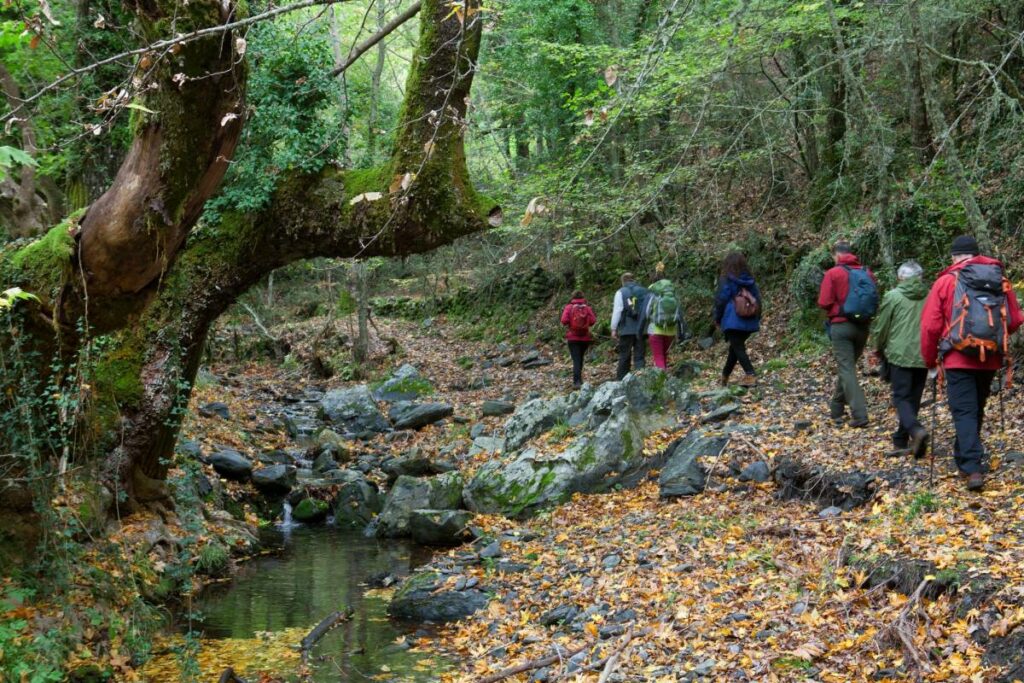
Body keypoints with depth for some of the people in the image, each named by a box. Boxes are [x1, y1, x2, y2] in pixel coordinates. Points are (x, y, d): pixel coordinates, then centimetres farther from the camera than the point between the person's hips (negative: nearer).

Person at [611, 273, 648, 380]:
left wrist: (614, 329, 0)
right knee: (639, 356, 3)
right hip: (641, 330, 2)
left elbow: (617, 312, -4)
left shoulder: (621, 292, 0)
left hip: (626, 330, -2)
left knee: (624, 356, 6)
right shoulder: (644, 292, 7)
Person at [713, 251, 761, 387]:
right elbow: (757, 301, 11)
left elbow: (721, 301, -7)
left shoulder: (727, 281, -8)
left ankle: (750, 375, -22)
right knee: (735, 347, 20)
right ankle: (725, 375, 34)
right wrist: (757, 319, 20)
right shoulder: (750, 281, 6)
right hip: (749, 323, 6)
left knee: (738, 348, -5)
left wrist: (717, 319, 5)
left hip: (732, 321, -6)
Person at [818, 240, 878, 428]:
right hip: (863, 326, 5)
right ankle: (837, 409, 31)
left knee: (847, 370, -3)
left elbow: (824, 302, -11)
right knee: (848, 365, 19)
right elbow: (875, 301, 7)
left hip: (841, 326, -5)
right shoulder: (867, 273, 4)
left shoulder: (834, 273, -9)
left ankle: (859, 415, -12)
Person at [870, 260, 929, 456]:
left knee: (901, 397, -2)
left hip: (900, 354, -4)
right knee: (914, 397, 14)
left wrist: (879, 349, 17)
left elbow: (880, 327, -1)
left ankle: (916, 430, -25)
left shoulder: (893, 296, -7)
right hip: (923, 356, 4)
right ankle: (901, 438, 24)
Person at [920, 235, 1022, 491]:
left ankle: (972, 468, -17)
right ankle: (963, 458, 32)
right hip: (991, 359, 4)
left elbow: (930, 326, -6)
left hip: (959, 358, -4)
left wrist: (930, 360, 6)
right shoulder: (1001, 281, 5)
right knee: (977, 409, 19)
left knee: (964, 411, -4)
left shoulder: (947, 281, -5)